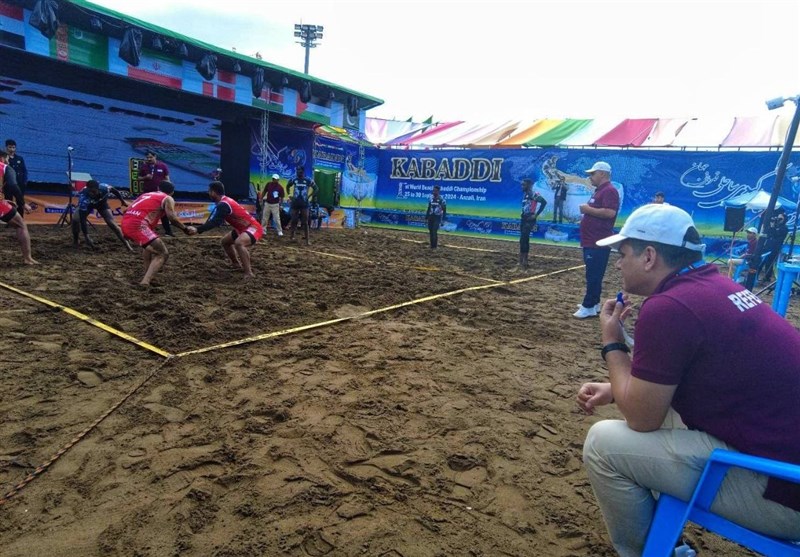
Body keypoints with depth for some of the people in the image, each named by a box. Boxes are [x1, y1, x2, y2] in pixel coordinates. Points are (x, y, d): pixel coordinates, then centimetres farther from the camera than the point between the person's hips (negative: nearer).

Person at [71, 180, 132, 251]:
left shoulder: (104, 188, -37)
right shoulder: (83, 199, -42)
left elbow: (114, 190, -11)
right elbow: (82, 219, -41)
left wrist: (122, 201, 2)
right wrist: (86, 237, -44)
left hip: (102, 202, 1)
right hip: (87, 204, -1)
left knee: (111, 223, -15)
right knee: (76, 220, -22)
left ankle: (127, 244, -9)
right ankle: (75, 241, 3)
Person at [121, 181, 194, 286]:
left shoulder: (147, 194, 30)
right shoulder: (168, 199, 9)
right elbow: (172, 218, -8)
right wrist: (186, 229, 2)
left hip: (126, 223, 8)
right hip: (138, 225, -8)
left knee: (149, 245, 34)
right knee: (163, 254, -2)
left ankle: (147, 275, 31)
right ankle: (145, 282, -18)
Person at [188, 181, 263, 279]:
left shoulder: (223, 204, -22)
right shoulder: (223, 202, 9)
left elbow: (215, 222, -31)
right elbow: (214, 220, 13)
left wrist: (197, 229, -32)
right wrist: (199, 228, 3)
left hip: (254, 227, -11)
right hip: (243, 228, 11)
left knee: (239, 243, -37)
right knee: (225, 241, 23)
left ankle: (248, 273, -32)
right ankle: (238, 266, 32)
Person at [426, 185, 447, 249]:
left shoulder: (441, 199, -9)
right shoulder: (431, 198, 8)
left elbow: (444, 210, -7)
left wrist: (443, 219, -11)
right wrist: (426, 217, 15)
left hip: (437, 218, -6)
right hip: (430, 217, 6)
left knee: (434, 232, -12)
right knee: (431, 232, 8)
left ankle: (435, 246, -4)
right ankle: (432, 245, 17)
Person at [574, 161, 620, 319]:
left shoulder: (609, 191, -14)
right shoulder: (598, 191, 19)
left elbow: (610, 212, -27)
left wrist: (588, 209, -19)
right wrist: (586, 216, 16)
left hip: (599, 243, -11)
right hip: (591, 241, 11)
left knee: (594, 276, -8)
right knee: (592, 275, 16)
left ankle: (589, 307, -6)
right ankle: (593, 303, 24)